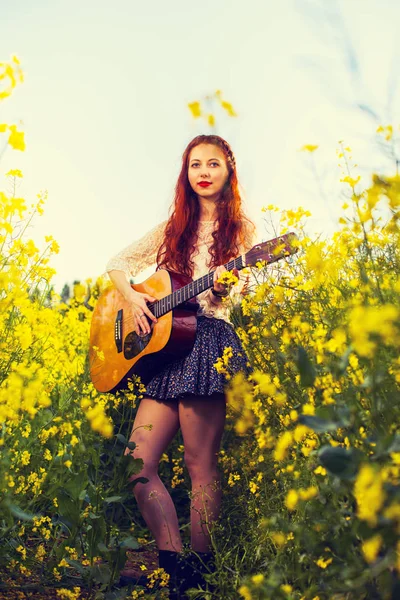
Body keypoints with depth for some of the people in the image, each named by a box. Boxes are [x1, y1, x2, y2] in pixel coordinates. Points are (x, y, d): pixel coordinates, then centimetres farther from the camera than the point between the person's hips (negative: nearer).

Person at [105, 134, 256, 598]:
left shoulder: (242, 229, 9)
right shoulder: (174, 229, 20)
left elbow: (254, 287, -1)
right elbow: (118, 263, 22)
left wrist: (233, 286, -24)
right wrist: (132, 298, 3)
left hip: (210, 339, -5)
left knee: (200, 465, -8)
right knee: (137, 461, -6)